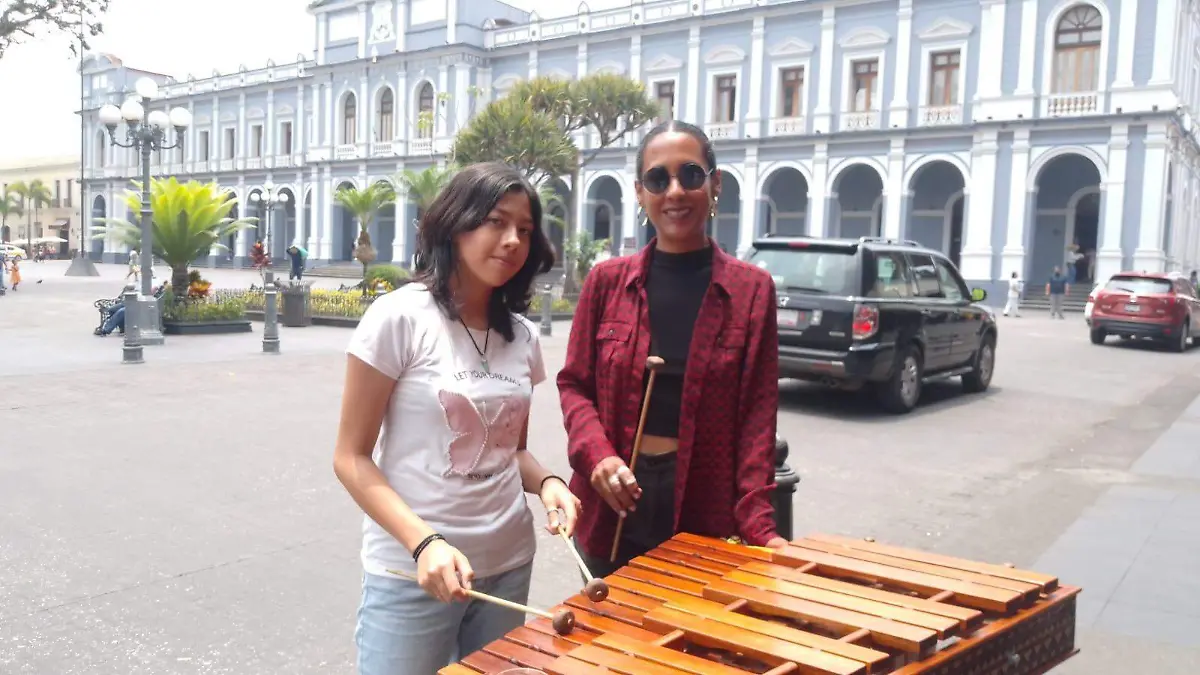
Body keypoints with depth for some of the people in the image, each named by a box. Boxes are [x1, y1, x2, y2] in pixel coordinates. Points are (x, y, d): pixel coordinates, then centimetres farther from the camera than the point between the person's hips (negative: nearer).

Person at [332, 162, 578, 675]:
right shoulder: (399, 317, -11)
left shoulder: (522, 336, 4)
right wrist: (424, 541, -23)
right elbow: (351, 458, -11)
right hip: (409, 571, -5)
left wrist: (546, 483, -7)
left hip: (508, 566, 6)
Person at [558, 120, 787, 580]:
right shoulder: (606, 280, 2)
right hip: (612, 503, 2)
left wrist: (756, 523, -14)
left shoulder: (752, 289, -2)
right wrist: (598, 455, -13)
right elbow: (574, 384, 6)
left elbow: (757, 415, -4)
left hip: (704, 511, -1)